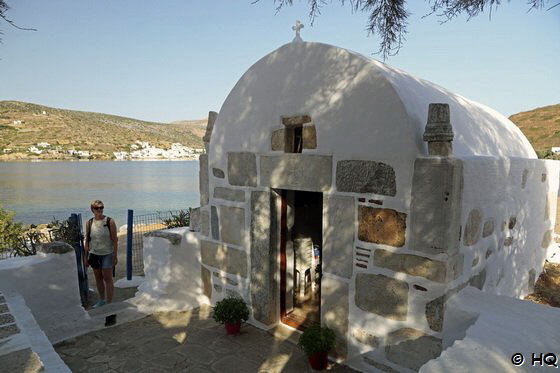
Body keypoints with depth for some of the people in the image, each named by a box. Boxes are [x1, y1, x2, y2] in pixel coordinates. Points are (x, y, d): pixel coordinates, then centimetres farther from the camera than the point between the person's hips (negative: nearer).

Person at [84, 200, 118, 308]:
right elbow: (87, 240, 8)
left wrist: (115, 256, -10)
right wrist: (86, 257, 8)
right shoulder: (89, 223, 1)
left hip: (107, 254, -4)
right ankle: (102, 300, 30)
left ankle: (109, 302, 8)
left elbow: (115, 240, -8)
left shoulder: (109, 221, -10)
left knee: (107, 278, 0)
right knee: (98, 278, 14)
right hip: (94, 254, 4)